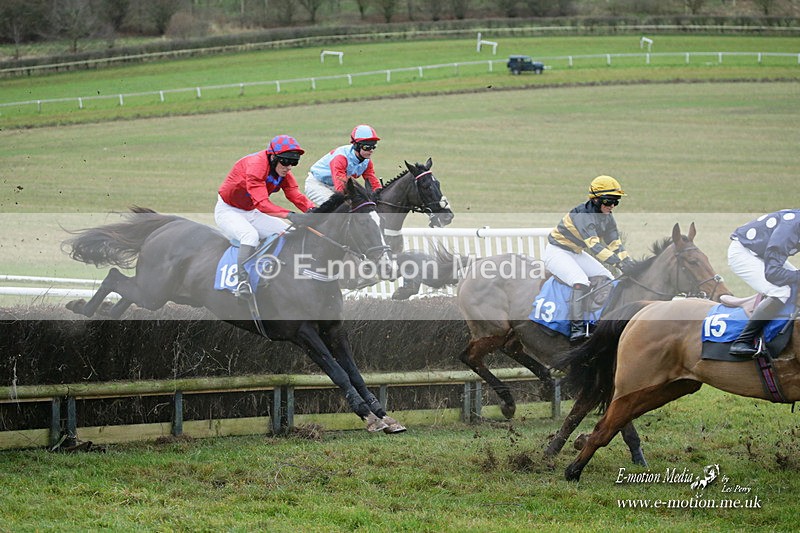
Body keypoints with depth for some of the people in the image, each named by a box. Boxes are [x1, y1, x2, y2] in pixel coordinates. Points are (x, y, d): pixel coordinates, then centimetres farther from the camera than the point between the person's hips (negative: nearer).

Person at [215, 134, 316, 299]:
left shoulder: (284, 172, -4)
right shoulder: (255, 165, -31)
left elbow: (297, 196, -15)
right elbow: (262, 203, -41)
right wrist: (290, 215, -52)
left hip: (251, 213, 9)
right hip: (227, 210, -9)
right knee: (251, 234, -36)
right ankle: (243, 282, -42)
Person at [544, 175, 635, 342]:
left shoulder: (607, 218, -1)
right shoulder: (582, 215, -29)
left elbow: (615, 244, -1)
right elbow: (594, 245, -40)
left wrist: (629, 264, -16)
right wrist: (618, 262, -48)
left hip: (576, 253, 9)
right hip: (556, 252, -9)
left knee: (608, 280, 1)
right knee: (581, 283, -30)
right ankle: (577, 327, -31)